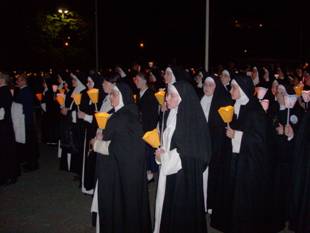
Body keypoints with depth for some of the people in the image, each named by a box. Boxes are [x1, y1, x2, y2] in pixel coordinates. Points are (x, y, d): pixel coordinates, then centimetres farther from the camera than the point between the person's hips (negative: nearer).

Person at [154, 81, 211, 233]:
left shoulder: (192, 119, -17)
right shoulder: (172, 115, 6)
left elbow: (190, 153, -19)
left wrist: (164, 156, -11)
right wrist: (161, 152, -2)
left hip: (185, 175, -7)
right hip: (170, 172, 7)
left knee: (182, 213, 5)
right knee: (168, 209, 16)